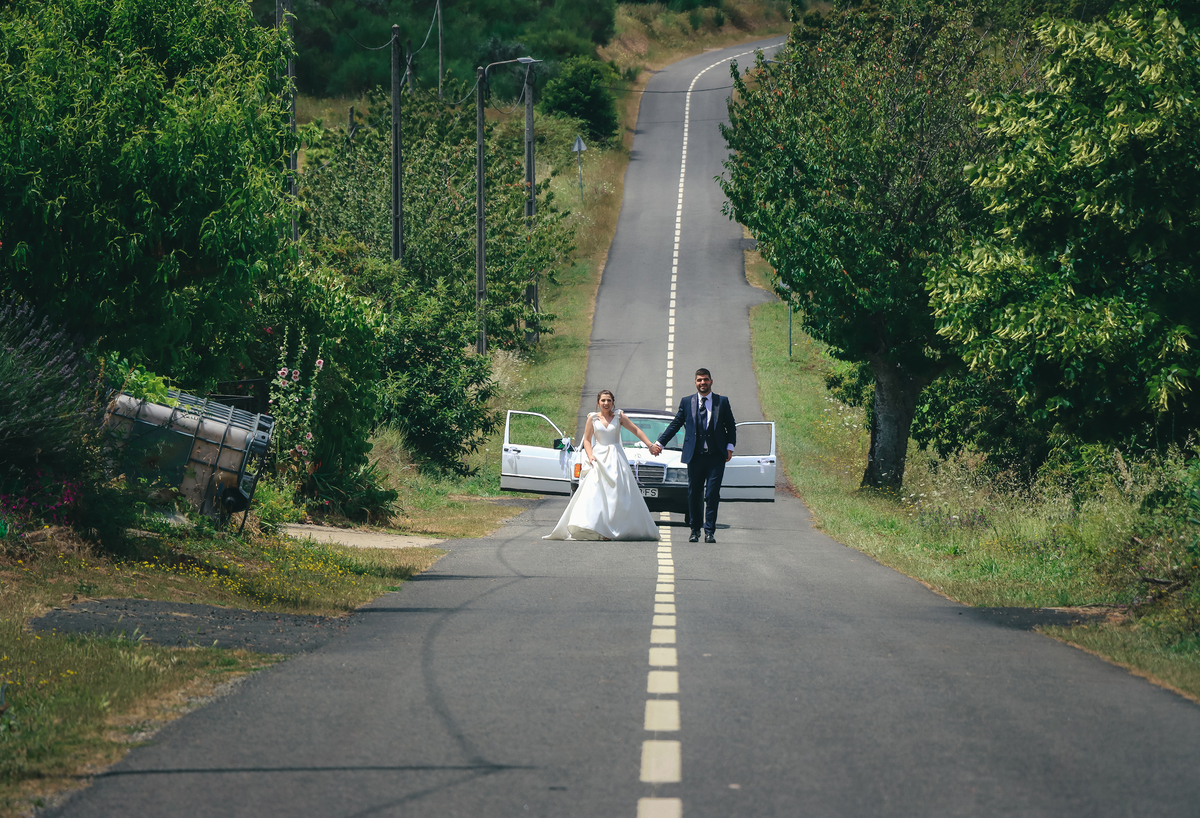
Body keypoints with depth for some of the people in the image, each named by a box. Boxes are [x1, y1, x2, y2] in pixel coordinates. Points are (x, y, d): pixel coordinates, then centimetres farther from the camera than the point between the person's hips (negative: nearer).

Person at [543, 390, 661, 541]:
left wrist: (650, 445, -1)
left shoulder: (619, 416, 7)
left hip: (616, 459, 1)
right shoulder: (593, 418, 6)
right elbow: (587, 440, 7)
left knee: (620, 494, -5)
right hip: (599, 458, -1)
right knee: (595, 493, -14)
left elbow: (636, 431, 7)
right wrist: (590, 455, -10)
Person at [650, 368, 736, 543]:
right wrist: (659, 443, 6)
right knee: (694, 495, 5)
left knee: (712, 494, -6)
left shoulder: (722, 401, 7)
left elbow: (731, 427, 11)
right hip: (695, 456, 1)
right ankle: (695, 530, 18)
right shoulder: (687, 402, 9)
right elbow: (675, 425, 12)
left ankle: (710, 532, -2)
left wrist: (730, 447, -1)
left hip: (716, 456, -1)